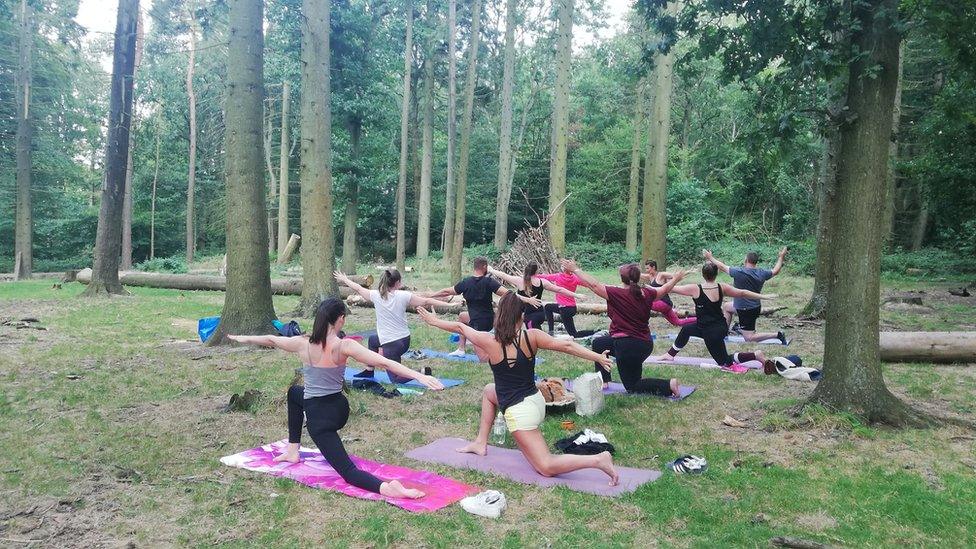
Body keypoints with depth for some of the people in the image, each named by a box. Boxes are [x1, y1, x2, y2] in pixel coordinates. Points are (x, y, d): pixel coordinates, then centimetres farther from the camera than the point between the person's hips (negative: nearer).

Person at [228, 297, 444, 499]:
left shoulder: (303, 344, -11)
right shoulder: (344, 346, -16)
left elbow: (271, 340, 9)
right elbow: (384, 362, -26)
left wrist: (245, 338, 28)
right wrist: (419, 376, -28)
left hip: (318, 418, -2)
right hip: (339, 410, 2)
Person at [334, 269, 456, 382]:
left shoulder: (375, 295, -10)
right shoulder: (404, 296, -9)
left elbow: (358, 289, 7)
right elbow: (427, 301, -9)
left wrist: (345, 280, 26)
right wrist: (449, 304, -2)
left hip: (391, 345, -5)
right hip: (405, 340, 5)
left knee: (396, 379, 9)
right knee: (372, 340, 32)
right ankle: (369, 371, 44)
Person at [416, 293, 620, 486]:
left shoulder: (491, 342, -15)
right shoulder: (531, 336, -7)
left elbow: (459, 327, -1)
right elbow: (567, 346, -12)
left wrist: (434, 321, 14)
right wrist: (599, 358, -5)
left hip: (519, 412, -7)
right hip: (536, 400, 7)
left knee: (546, 467, -1)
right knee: (489, 391, 30)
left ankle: (597, 460, -18)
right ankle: (480, 443, 35)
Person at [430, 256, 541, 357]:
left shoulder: (465, 282, -6)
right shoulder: (489, 281, -9)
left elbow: (447, 292, 7)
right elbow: (507, 294, -19)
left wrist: (430, 295, 24)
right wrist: (527, 299, -20)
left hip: (477, 323, -3)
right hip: (490, 319, 3)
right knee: (462, 316, 29)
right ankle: (461, 349, 25)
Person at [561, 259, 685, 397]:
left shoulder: (617, 294, -20)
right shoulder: (647, 294, -2)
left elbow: (594, 284, -13)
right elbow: (665, 289, 17)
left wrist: (575, 269, -1)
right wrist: (675, 279, 39)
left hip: (628, 347, -7)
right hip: (646, 344, 7)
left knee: (632, 387, 13)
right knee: (598, 343, 25)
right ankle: (603, 380, 31)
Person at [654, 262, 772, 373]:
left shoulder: (695, 289, -19)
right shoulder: (722, 288, -7)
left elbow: (673, 288, -9)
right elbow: (742, 293, 0)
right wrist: (763, 296, 14)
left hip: (712, 333, -7)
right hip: (721, 327, 7)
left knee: (725, 362, 10)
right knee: (686, 329, 25)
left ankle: (755, 355, -5)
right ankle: (670, 354, 38)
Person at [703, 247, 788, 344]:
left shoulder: (739, 272, -24)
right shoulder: (762, 273, -6)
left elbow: (722, 267, -12)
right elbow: (775, 271, 14)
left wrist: (710, 258, 3)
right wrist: (781, 257, 28)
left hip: (746, 311, -8)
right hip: (756, 306, 8)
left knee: (749, 338, 1)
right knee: (726, 307, 27)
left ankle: (777, 335, -6)